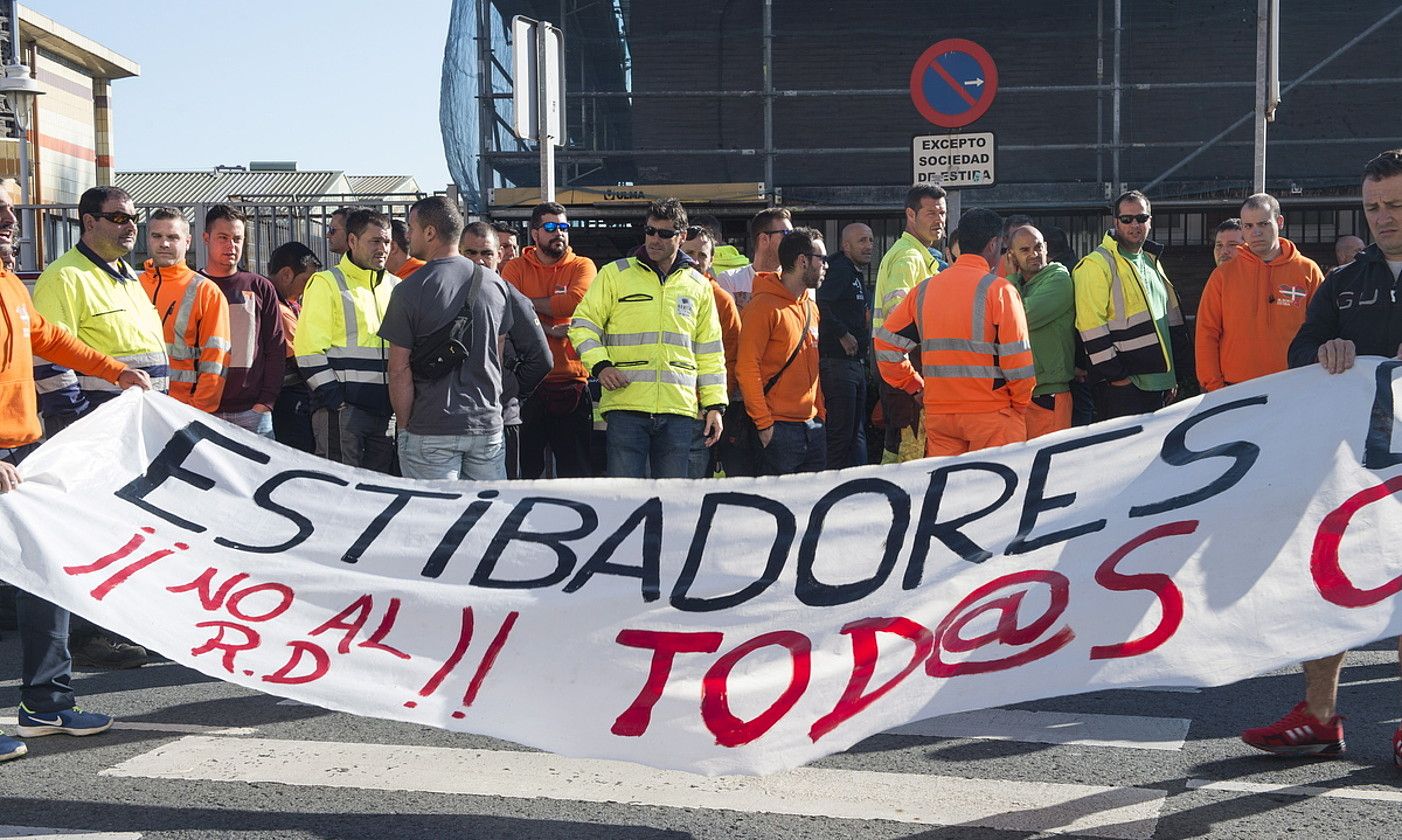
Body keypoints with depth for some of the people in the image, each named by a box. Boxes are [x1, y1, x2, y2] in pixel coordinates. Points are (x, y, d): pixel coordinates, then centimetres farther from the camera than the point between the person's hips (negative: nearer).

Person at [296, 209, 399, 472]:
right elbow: (309, 348, -8)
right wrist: (334, 398, -15)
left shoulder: (395, 287, 17)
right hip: (342, 408, -6)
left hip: (386, 409, 6)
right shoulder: (326, 283, -1)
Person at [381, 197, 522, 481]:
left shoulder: (410, 290, -10)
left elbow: (399, 369, -10)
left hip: (430, 431, -4)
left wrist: (403, 425, 0)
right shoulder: (496, 283, 6)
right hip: (487, 424, 5)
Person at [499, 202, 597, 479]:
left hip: (571, 383, 0)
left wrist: (528, 302, -5)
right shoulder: (516, 268, 7)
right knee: (525, 471, 7)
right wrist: (550, 330, -16)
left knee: (575, 471, 4)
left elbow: (572, 303, -13)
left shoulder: (582, 266, 6)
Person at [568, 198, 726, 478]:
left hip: (680, 410, 2)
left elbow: (710, 351, 17)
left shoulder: (698, 285, 15)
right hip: (625, 406, -2)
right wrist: (600, 365, -10)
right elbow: (583, 323, 7)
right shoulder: (615, 274, 7)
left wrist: (715, 405, 10)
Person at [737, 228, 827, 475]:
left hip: (813, 425, 8)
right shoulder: (765, 306, -10)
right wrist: (763, 423, -17)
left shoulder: (811, 308, 16)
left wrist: (820, 413, 13)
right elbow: (746, 368, -15)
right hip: (780, 428, -8)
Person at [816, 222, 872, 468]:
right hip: (837, 363, -10)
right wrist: (843, 334, -21)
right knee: (840, 433, -8)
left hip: (856, 363, 10)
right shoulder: (839, 270, -12)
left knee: (857, 433, 14)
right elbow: (819, 304, -27)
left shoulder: (857, 274, 20)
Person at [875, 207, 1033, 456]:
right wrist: (1021, 405, 4)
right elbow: (1017, 359, -11)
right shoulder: (999, 290, -8)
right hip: (992, 415, -5)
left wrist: (916, 387, 16)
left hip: (938, 414, 5)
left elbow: (885, 344, 9)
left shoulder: (923, 290, 7)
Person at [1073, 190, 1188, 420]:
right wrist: (1115, 375, -18)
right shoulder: (1096, 265, -9)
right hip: (1121, 385, -8)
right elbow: (1092, 328, -16)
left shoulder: (1151, 261, 18)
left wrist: (1173, 374, 19)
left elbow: (1172, 317, 23)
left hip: (1157, 383, 8)